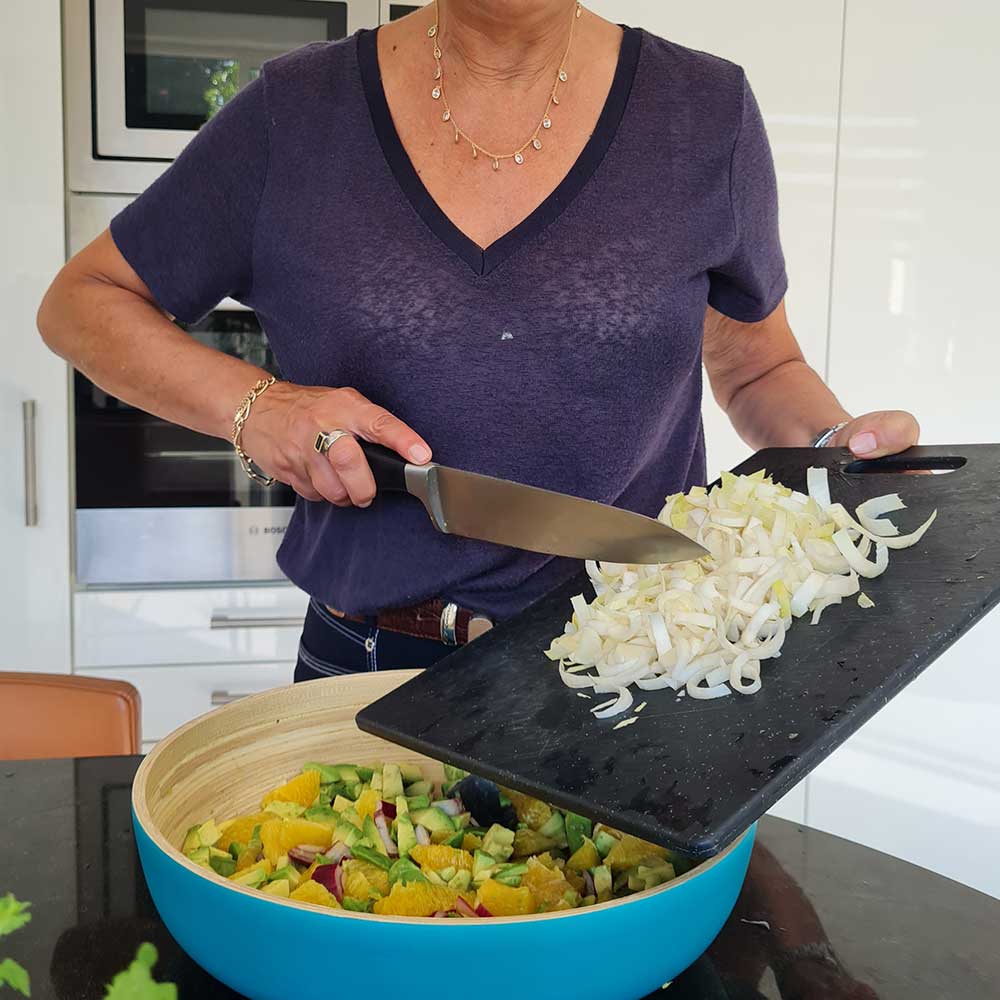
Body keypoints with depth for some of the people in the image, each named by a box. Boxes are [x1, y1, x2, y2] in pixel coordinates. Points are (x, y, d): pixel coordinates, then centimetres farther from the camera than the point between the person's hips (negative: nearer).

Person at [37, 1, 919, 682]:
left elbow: (758, 368, 9)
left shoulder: (703, 114, -2)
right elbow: (82, 302, 4)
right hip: (368, 668, 1)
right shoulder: (296, 114, -4)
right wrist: (250, 404, -14)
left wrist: (834, 448, -13)